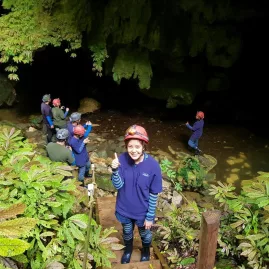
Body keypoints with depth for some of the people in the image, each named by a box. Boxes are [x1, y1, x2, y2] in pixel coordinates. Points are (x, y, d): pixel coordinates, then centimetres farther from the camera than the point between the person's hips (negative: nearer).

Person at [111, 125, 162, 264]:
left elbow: (154, 194, -17)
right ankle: (128, 250, 61)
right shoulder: (122, 160, -21)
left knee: (145, 234, 27)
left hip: (143, 211, -1)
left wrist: (150, 216, -11)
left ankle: (146, 252, 59)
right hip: (124, 209, 2)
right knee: (127, 232, 29)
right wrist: (115, 170, -37)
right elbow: (118, 185, -19)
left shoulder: (153, 165, -26)